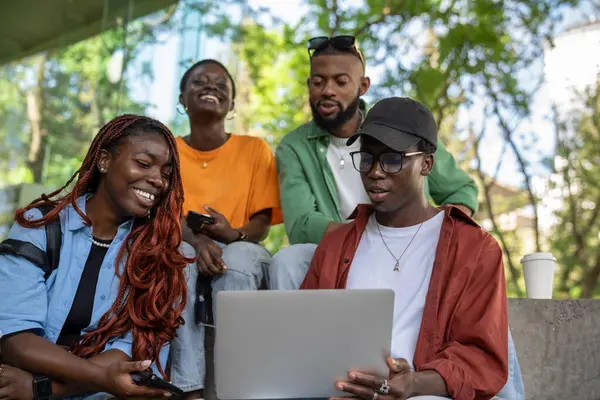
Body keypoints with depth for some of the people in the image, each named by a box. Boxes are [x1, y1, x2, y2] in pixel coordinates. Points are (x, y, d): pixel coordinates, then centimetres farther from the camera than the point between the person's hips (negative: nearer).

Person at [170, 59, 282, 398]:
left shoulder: (255, 149, 4)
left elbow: (262, 223, -1)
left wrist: (233, 235, -26)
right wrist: (197, 240, -28)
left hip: (240, 251, 0)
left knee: (240, 257, -35)